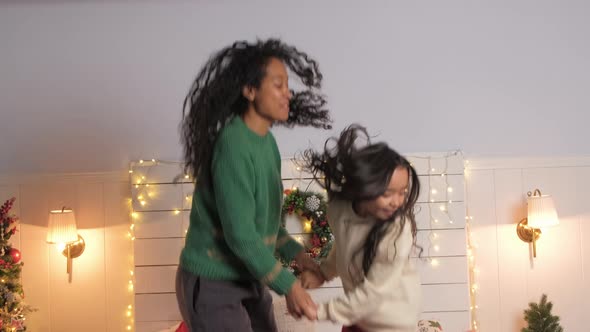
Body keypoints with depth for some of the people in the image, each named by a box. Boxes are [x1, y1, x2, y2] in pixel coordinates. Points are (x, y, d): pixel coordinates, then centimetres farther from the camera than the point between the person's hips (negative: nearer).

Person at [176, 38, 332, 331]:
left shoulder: (266, 141, 4)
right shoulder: (233, 145, -23)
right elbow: (240, 234, -25)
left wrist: (295, 253, 6)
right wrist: (288, 285, -21)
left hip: (247, 279, 9)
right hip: (211, 284, -9)